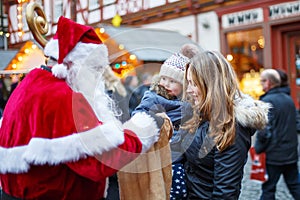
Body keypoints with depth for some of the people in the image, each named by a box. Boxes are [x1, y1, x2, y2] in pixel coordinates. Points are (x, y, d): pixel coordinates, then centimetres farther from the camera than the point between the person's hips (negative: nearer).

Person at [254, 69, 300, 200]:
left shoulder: (267, 101, -15)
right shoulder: (289, 99, 9)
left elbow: (265, 130, -20)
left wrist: (258, 148, -8)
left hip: (273, 155, -7)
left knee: (268, 189, 3)